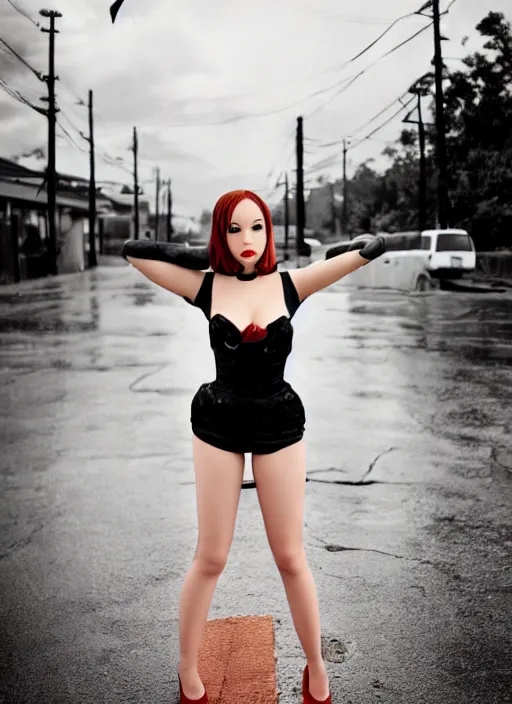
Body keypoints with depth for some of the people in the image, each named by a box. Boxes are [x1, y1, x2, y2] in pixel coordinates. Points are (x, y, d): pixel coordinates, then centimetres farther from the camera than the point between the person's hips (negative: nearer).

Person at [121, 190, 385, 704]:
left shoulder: (289, 285, -5)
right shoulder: (205, 287, -4)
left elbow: (373, 248, -8)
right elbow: (132, 251, -5)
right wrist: (202, 255, -3)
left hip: (279, 425, 0)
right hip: (218, 426, 0)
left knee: (290, 557, 10)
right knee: (210, 559, 9)